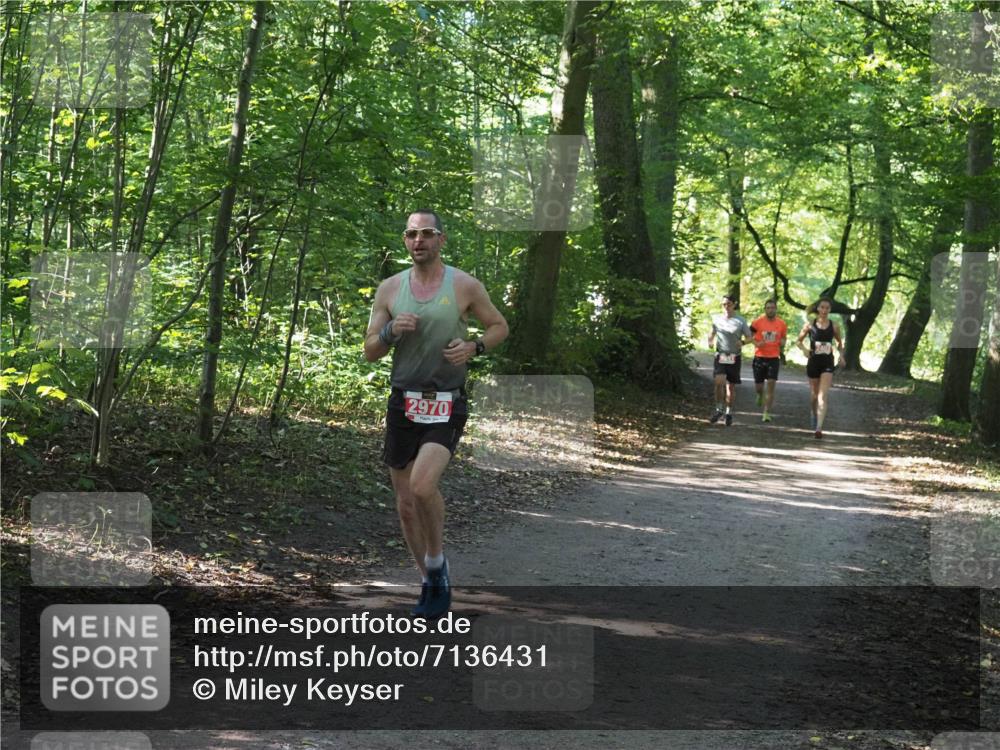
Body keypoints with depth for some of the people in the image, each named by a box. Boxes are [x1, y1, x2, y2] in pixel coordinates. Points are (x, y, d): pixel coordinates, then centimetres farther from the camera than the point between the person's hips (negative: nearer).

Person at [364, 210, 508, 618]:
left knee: (422, 485, -24)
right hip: (403, 403, 4)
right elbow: (370, 352, 8)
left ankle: (437, 561, 1)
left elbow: (499, 326, 12)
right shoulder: (389, 288, 6)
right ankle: (430, 584, 25)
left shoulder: (465, 286, -1)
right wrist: (390, 331, -13)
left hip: (447, 405, -4)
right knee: (405, 502, 7)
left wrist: (473, 347, -8)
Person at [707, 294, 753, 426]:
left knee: (731, 386, 7)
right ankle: (718, 410, -2)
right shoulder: (716, 319, 3)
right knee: (719, 382, -19)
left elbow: (750, 337, 3)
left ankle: (729, 413, 23)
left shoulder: (740, 321, -3)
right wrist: (710, 341, -2)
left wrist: (743, 342, -18)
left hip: (734, 357, 0)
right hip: (720, 355, 0)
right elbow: (712, 333, 19)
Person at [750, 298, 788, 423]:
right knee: (758, 386, 7)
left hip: (774, 358, 0)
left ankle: (767, 413, -7)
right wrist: (756, 343, -13)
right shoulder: (758, 322, -6)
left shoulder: (782, 324, 1)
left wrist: (782, 345, 0)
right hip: (759, 357, 0)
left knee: (771, 384, -11)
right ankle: (760, 395, 46)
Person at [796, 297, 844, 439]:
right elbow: (799, 341, 9)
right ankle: (815, 416, 44)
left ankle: (819, 427, -21)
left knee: (822, 395, -14)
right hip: (813, 362, 1)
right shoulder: (810, 325, 0)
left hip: (828, 363, -1)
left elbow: (840, 342, 17)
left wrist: (841, 354, -1)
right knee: (814, 395, 14)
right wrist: (804, 349, -11)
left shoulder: (833, 326, 2)